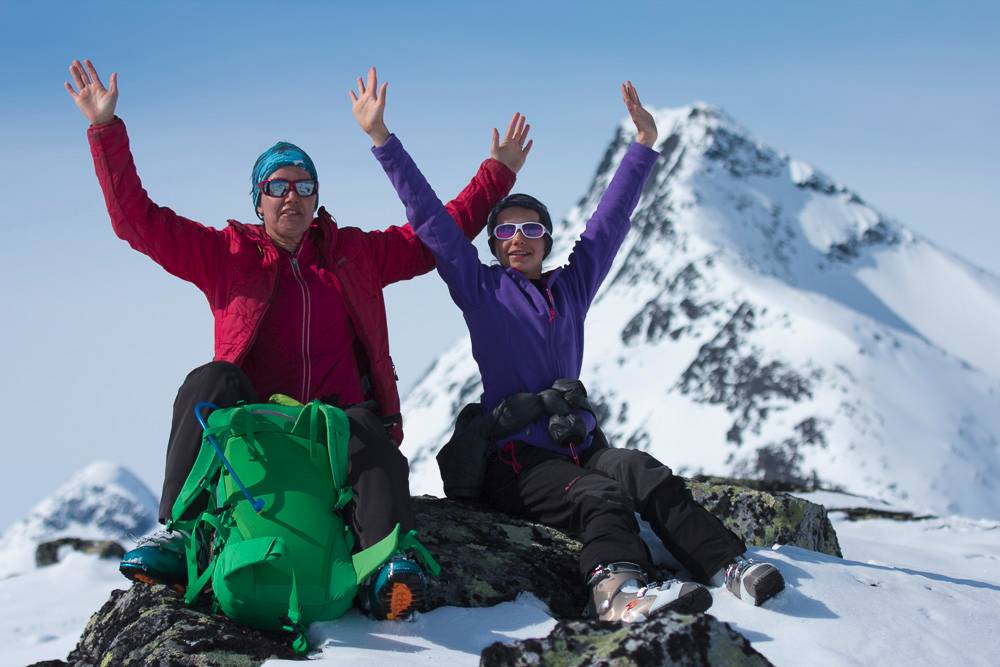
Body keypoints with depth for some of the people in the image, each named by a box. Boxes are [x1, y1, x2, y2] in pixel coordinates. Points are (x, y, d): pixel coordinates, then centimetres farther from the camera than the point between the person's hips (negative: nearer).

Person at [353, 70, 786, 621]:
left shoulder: (571, 287, 20)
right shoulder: (480, 289, 9)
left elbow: (610, 219, 24)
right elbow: (428, 216, 4)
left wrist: (644, 143, 26)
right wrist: (381, 138, 1)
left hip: (580, 444, 5)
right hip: (516, 455, -5)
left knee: (645, 474, -27)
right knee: (598, 496, -34)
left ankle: (729, 564, -43)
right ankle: (616, 588, -63)